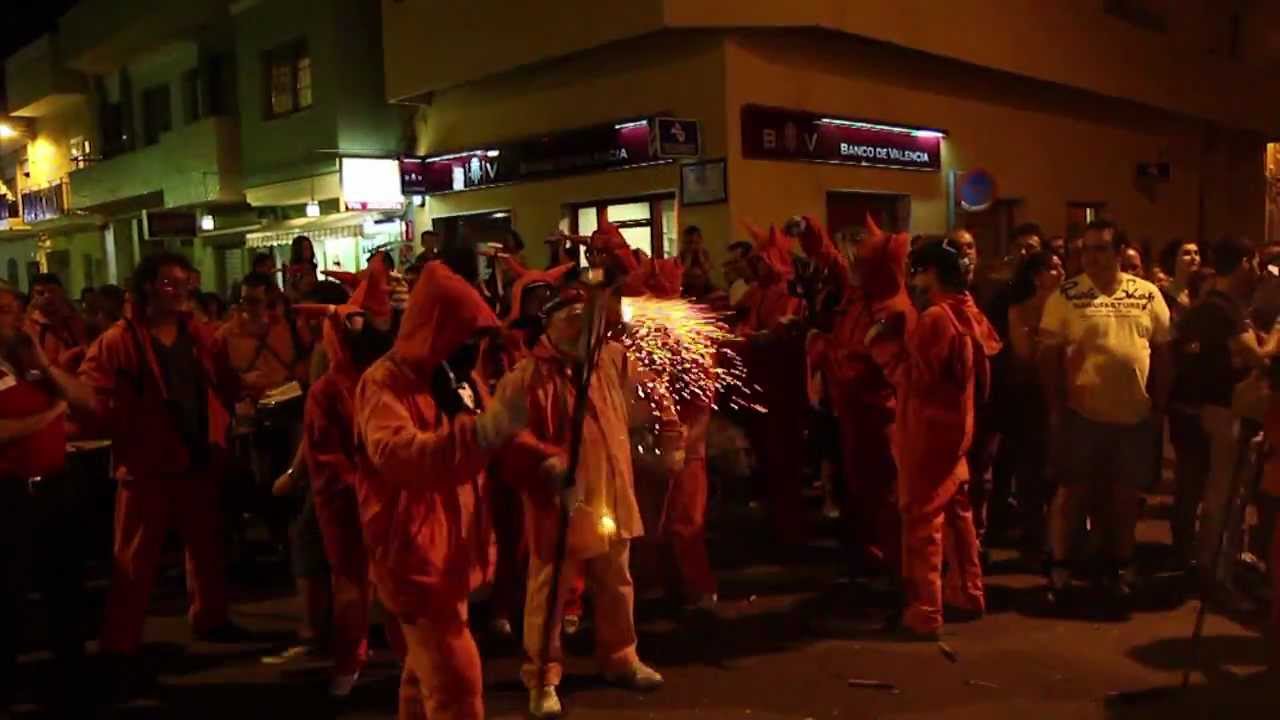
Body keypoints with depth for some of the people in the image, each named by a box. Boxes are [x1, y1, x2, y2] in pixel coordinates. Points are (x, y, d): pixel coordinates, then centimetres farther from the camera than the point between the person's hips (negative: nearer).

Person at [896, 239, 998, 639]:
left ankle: (924, 613, 3)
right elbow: (985, 361, 14)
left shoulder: (934, 318, -20)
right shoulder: (970, 313, 7)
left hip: (929, 428, -9)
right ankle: (968, 593, 30)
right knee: (957, 511, 19)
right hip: (955, 425, 9)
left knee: (922, 518, -2)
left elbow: (916, 379, -21)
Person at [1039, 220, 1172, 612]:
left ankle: (1120, 568, 28)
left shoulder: (1148, 295, 4)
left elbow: (1161, 351, 9)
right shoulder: (1066, 295, -5)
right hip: (1083, 412, -3)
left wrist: (1159, 403, 6)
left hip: (1136, 413, 3)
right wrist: (1055, 406, -8)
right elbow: (1048, 354, -5)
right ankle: (1058, 568, 15)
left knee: (1125, 493, 13)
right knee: (1074, 490, 5)